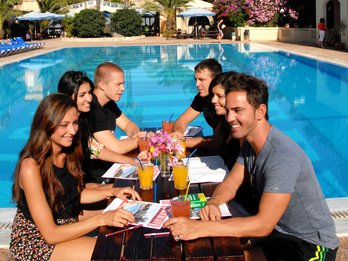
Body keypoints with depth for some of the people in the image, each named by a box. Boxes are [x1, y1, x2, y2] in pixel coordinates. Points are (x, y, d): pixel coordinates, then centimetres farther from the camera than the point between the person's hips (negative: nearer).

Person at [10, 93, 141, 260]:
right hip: (34, 243, -7)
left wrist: (112, 192, -3)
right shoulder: (31, 166, -28)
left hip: (66, 225, 7)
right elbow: (50, 234, -26)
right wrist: (101, 219, -32)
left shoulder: (68, 152, -5)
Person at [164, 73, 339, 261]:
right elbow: (231, 183, 4)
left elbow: (263, 225, -33)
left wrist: (201, 228, -37)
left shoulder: (282, 156, -29)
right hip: (277, 230, 8)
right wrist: (213, 203, -20)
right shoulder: (249, 143, -1)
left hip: (311, 244, -7)